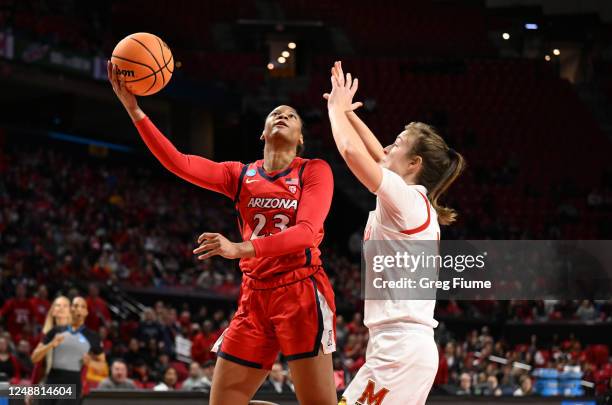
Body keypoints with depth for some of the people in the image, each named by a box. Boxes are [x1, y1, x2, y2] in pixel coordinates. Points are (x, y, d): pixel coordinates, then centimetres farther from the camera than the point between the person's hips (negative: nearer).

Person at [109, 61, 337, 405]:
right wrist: (134, 110, -11)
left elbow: (307, 232, -15)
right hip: (254, 297, 5)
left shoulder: (315, 171, 0)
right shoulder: (240, 175, 14)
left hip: (301, 294, -5)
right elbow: (178, 163, 0)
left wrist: (241, 249, -29)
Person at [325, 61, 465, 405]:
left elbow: (351, 150, -17)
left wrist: (337, 107, 1)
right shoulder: (419, 204, 15)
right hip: (411, 346, 9)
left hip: (400, 347, -9)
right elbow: (377, 157, 31)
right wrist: (347, 110, 32)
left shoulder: (406, 199, -10)